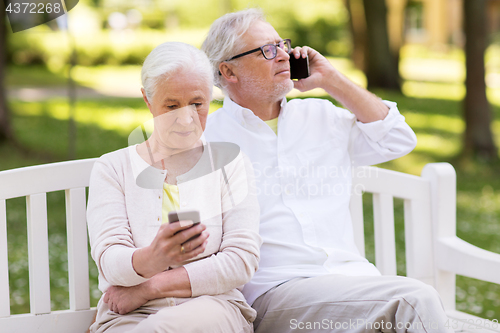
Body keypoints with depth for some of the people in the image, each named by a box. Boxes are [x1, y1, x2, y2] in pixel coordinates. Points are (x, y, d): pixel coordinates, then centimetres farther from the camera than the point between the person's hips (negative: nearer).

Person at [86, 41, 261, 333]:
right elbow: (109, 260, -3)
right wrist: (151, 259, -29)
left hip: (211, 305, -1)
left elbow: (242, 261, 1)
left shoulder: (230, 161, 13)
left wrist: (148, 287, -7)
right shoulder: (113, 168, 12)